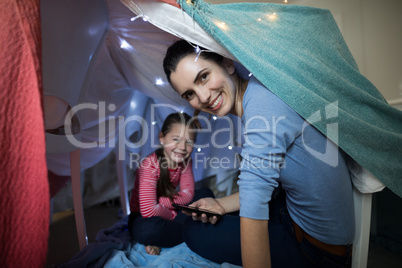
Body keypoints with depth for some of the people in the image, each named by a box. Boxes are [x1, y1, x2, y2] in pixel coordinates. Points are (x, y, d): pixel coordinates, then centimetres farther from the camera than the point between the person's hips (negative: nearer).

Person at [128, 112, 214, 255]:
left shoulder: (185, 160, -8)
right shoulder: (149, 165, -27)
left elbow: (188, 194, -8)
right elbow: (148, 210, -31)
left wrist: (162, 202, -22)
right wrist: (174, 214, -16)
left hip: (165, 212, 7)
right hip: (143, 218, -7)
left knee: (206, 193, -7)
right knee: (150, 229, -41)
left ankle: (159, 240, -14)